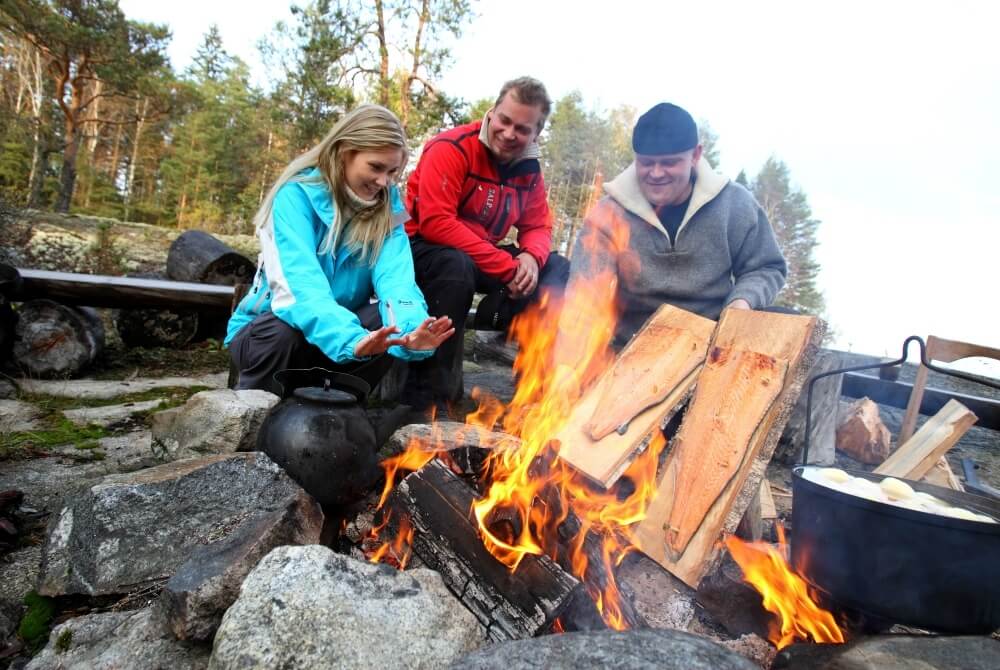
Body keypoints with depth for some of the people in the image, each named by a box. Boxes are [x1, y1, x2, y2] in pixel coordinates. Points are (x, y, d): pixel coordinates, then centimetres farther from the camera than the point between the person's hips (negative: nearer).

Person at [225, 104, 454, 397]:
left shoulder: (387, 204, -7)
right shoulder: (297, 195, -20)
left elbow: (395, 277, -22)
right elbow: (301, 287, -34)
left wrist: (410, 330, -44)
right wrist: (352, 340, -52)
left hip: (336, 331, 4)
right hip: (272, 330, -3)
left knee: (388, 323, -24)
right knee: (283, 330, -35)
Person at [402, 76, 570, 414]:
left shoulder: (529, 168, 3)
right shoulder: (451, 148, -18)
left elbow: (538, 227, 7)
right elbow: (436, 224, -28)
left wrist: (531, 258, -21)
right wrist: (509, 266, -29)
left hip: (485, 256, 7)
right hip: (423, 247, -7)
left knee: (558, 269, -1)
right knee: (456, 266, -40)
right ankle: (426, 396, -29)